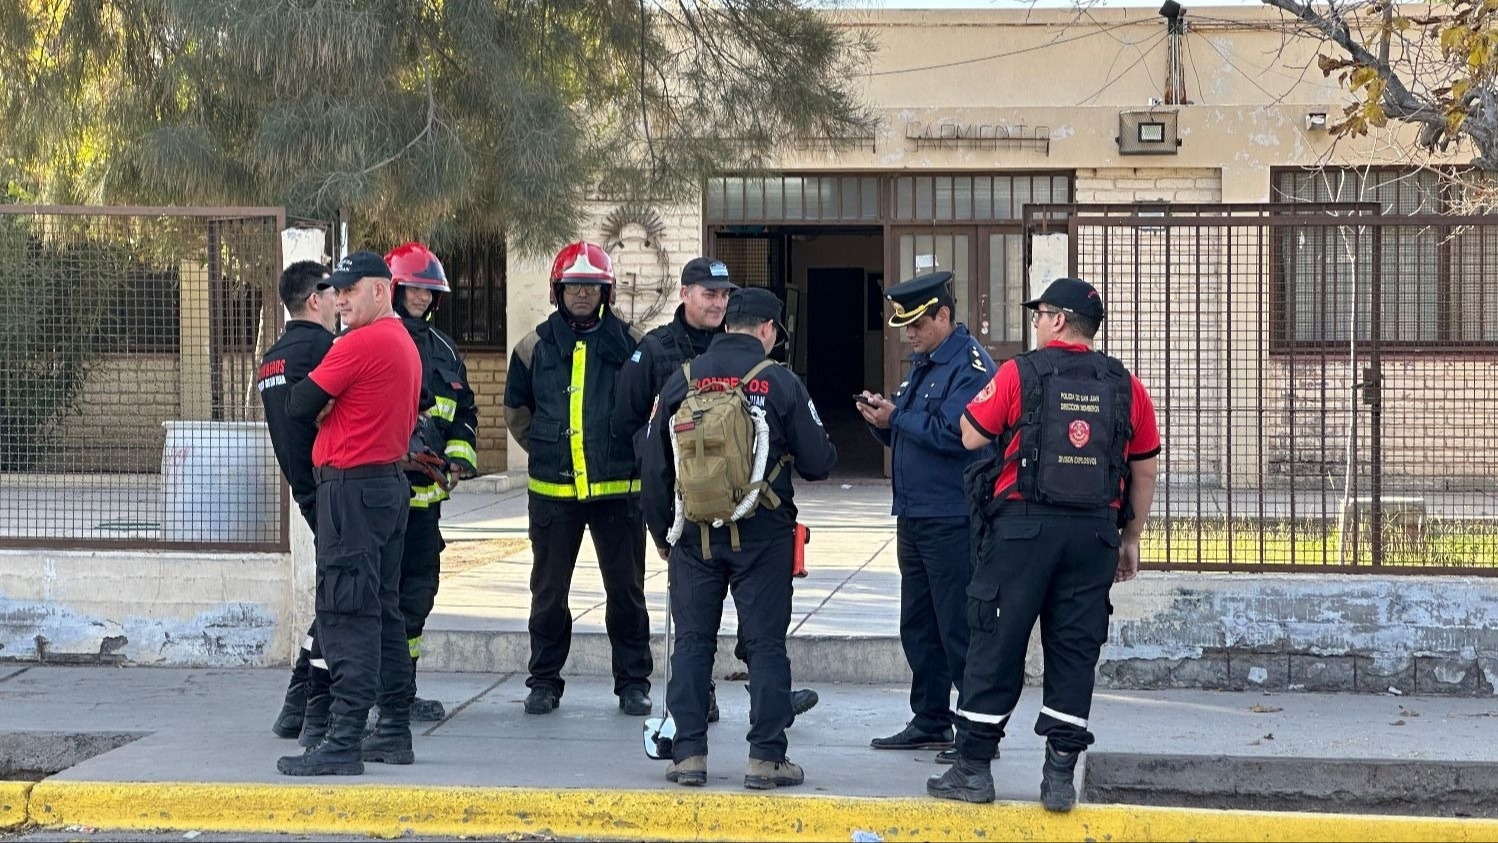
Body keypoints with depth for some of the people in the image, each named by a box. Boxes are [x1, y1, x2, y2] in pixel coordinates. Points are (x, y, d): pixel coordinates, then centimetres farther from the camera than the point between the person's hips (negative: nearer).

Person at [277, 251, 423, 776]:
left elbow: (299, 406, -12)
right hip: (392, 484, 10)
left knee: (347, 615, -11)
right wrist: (332, 408, 4)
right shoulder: (406, 345, 16)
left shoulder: (360, 344, -15)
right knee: (383, 611, 15)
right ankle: (395, 732, 19)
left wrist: (321, 409, 9)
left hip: (352, 486, -10)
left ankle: (344, 742, -15)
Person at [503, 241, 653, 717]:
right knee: (548, 591, 6)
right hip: (553, 491, 1)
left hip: (617, 489, -1)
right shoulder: (535, 347, 5)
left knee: (625, 589, 3)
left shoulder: (630, 343, 2)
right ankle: (544, 681, 17)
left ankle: (633, 682, 12)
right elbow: (516, 409, 18)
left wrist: (632, 453, 9)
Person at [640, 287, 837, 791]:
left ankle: (688, 754, 7)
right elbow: (818, 462, -5)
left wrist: (662, 533, 16)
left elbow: (653, 467, 5)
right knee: (766, 644, 3)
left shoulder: (681, 381, 3)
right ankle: (766, 758, 2)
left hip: (694, 535, 2)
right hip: (761, 535, -2)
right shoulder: (780, 382, -5)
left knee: (692, 642, 9)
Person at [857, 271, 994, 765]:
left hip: (952, 518, -10)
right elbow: (905, 434, 20)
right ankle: (929, 721, 23)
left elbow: (953, 432, -25)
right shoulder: (921, 364, 17)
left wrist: (896, 417, -16)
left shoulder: (970, 365, -13)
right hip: (913, 516, 10)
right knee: (918, 626, 14)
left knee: (959, 629, -7)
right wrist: (881, 418, -1)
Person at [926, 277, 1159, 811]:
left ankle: (973, 768, 7)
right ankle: (1060, 775, 6)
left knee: (997, 646, 4)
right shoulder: (1125, 386, 6)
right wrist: (1130, 539, 18)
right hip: (1094, 531, 3)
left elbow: (971, 436, 2)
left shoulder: (1020, 374, -5)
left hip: (1023, 526, -3)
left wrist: (982, 398, 21)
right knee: (1074, 653, 7)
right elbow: (1145, 470, 10)